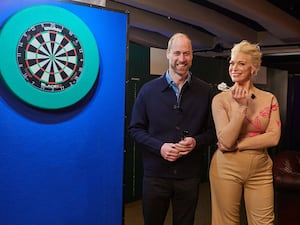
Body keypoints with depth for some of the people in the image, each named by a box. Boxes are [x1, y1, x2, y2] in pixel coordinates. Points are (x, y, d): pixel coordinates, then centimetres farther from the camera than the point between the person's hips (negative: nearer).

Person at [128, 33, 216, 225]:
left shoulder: (205, 91, 1)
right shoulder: (148, 90, -1)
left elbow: (213, 130, 5)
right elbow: (135, 129, 1)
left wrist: (196, 141, -15)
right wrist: (159, 147, -14)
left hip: (189, 175, 1)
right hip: (155, 173, 0)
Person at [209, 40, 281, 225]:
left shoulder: (269, 98, 2)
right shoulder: (220, 99, -5)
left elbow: (274, 138, -8)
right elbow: (226, 140, -13)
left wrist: (237, 145, -14)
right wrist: (241, 106, -20)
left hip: (260, 169, 2)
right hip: (227, 168, -1)